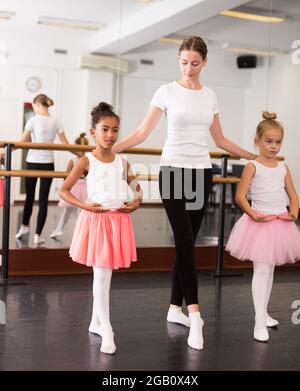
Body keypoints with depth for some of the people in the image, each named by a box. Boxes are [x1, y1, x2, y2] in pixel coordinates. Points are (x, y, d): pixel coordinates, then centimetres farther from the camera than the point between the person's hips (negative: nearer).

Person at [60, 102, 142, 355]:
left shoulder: (122, 162, 7)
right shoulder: (86, 161, -5)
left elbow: (137, 188, 19)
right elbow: (64, 190, -4)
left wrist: (136, 203, 0)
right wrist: (84, 205, -16)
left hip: (118, 220, 4)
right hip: (96, 220, -4)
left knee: (105, 275, 13)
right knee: (101, 276, -3)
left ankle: (96, 322, 29)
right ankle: (107, 332, 2)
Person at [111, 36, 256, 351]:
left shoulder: (209, 96, 11)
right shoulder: (167, 92, -1)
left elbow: (221, 140, 19)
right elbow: (142, 132, -5)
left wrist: (253, 155, 23)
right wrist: (109, 149, -16)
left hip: (201, 173, 4)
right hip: (174, 170, -4)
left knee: (187, 244, 7)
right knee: (185, 244, -10)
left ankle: (175, 308, 17)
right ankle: (194, 314, -10)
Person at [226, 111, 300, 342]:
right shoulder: (253, 167, -7)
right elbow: (240, 196, -10)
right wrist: (252, 214, -23)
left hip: (280, 224, 6)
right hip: (260, 223, -6)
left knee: (270, 270, 16)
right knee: (261, 270, -7)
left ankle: (264, 313, 31)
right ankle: (260, 323, -3)